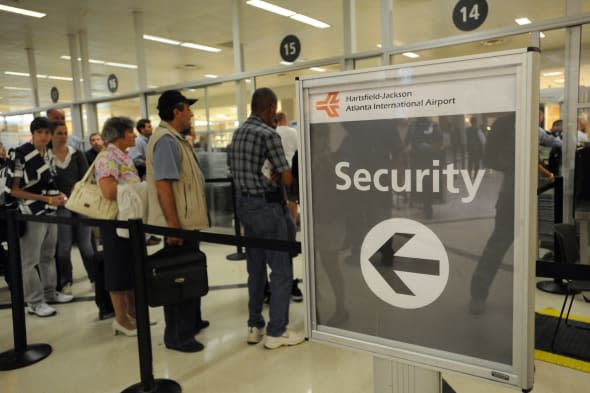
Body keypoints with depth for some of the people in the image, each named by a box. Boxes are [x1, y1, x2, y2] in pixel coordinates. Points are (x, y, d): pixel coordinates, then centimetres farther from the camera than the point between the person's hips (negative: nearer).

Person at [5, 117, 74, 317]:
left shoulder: (48, 155, 7)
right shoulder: (19, 154, -14)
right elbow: (14, 190, -15)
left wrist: (58, 195, -1)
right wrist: (47, 199, -19)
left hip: (50, 212, 7)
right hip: (31, 214, -7)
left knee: (48, 256, 17)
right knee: (30, 260, 3)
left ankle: (50, 293, 30)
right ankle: (34, 302, 13)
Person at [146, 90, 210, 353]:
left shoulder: (175, 138, 14)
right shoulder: (166, 140, -17)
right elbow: (162, 184, -24)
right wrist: (173, 226, -26)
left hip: (188, 221, 10)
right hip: (179, 224, -10)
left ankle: (191, 322, 34)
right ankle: (177, 336, 11)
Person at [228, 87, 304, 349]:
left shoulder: (238, 132, 10)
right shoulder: (268, 134, -15)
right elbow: (287, 178, -16)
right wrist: (275, 177, 3)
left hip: (244, 205, 9)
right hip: (266, 206, -9)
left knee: (256, 269, 15)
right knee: (281, 270, 1)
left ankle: (254, 327, 24)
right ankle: (276, 332, 8)